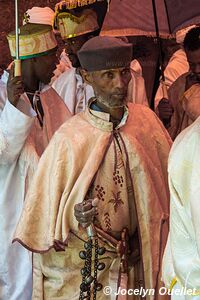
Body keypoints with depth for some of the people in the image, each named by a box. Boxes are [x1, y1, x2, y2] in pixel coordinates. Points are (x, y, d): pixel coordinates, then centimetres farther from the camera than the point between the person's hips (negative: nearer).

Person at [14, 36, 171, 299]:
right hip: (84, 266, -4)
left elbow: (167, 177, 8)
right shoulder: (70, 138, -18)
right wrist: (74, 216, -30)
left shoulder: (146, 120, -5)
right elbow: (47, 213, -10)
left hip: (138, 260, 4)